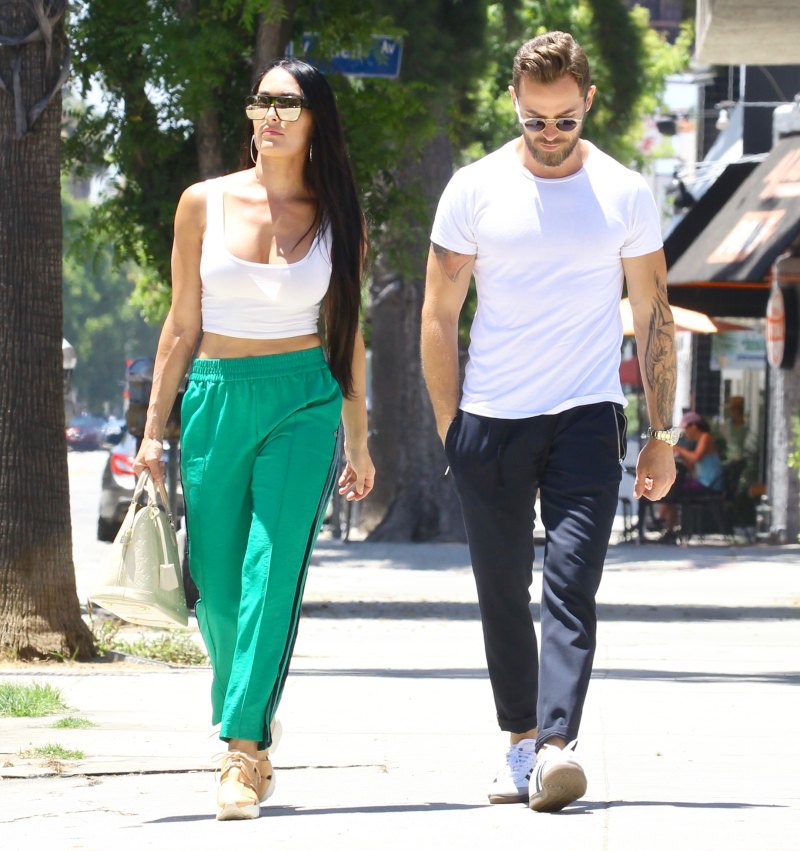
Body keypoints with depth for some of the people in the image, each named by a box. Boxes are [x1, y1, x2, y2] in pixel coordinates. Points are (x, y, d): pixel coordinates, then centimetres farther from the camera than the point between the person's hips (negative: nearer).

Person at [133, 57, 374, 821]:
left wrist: (359, 442, 12)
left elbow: (346, 334, 12)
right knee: (216, 586, 4)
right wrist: (154, 429, 6)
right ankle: (250, 740, 25)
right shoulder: (205, 204, 4)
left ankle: (242, 754, -14)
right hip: (215, 398, 1)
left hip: (302, 401, -1)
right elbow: (182, 324, 9)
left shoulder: (337, 218, 5)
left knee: (272, 575, -13)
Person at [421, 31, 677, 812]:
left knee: (571, 587, -13)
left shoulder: (624, 195, 4)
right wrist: (449, 429, 0)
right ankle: (521, 744, 20)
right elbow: (439, 316, 6)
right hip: (490, 422, 1)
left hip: (586, 417, -1)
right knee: (502, 596, 7)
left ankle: (556, 746, -24)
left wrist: (662, 436, 5)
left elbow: (653, 317, 9)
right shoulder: (475, 190, 2)